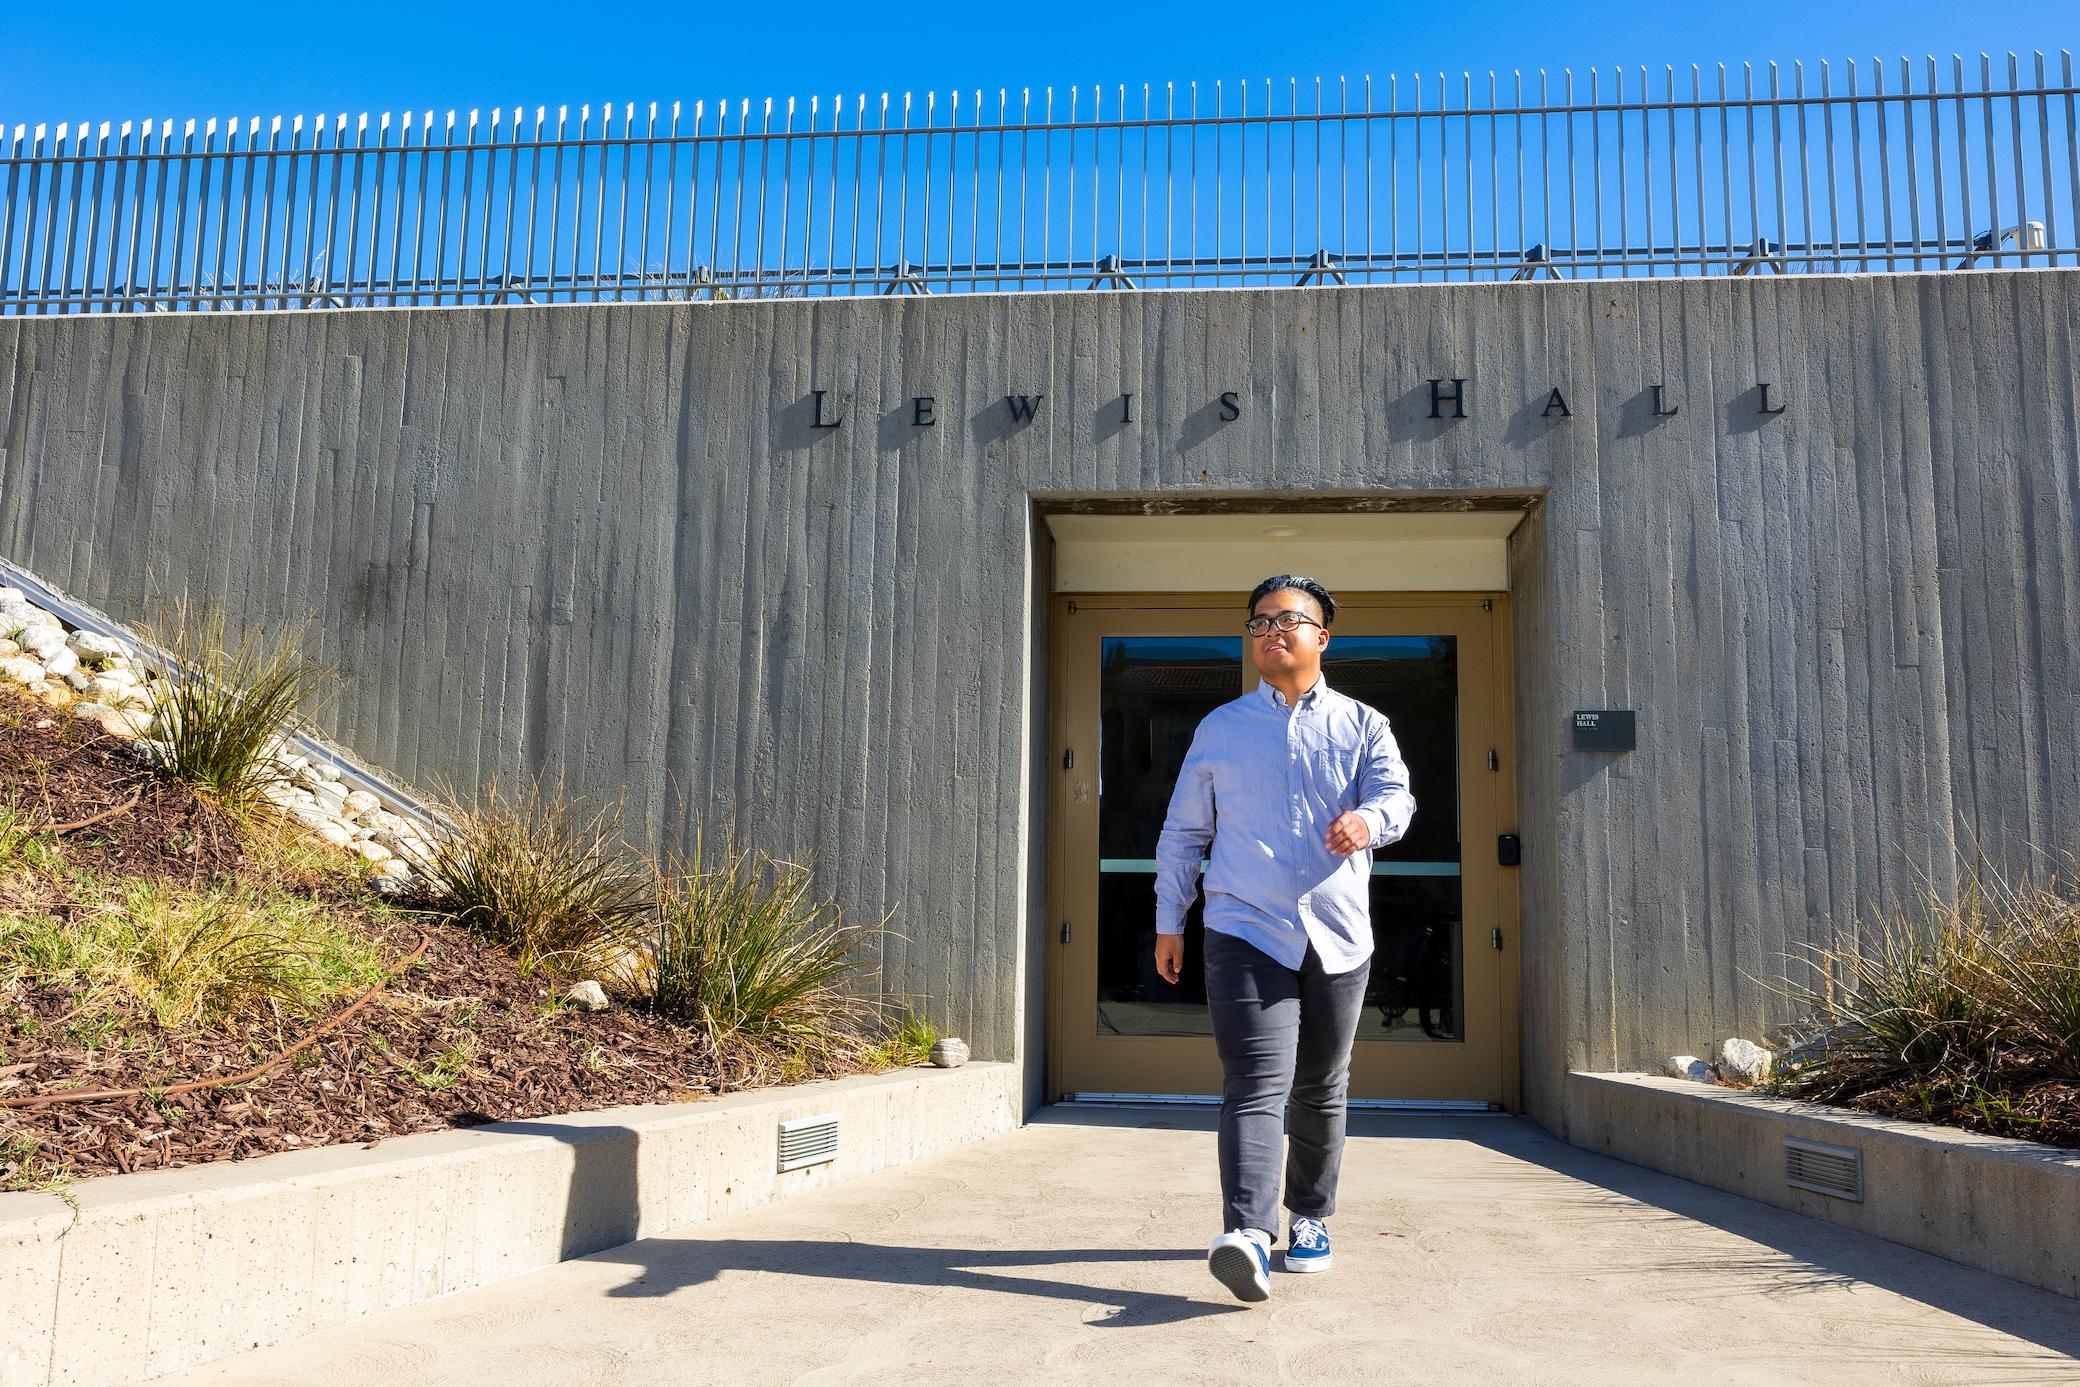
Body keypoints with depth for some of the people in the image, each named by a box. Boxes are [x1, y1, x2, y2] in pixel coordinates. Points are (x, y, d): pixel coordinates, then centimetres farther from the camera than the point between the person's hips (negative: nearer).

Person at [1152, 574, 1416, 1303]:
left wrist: (1368, 819, -31)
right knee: (1256, 1083, -16)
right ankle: (1247, 1234, -26)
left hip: (1337, 936, 2)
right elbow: (1183, 831, 14)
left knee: (1320, 1089, 12)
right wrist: (1169, 922, 11)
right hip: (1245, 931, -1)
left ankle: (1310, 1217, 30)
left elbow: (1396, 794, -7)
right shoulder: (1219, 729, 11)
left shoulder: (1362, 725, 9)